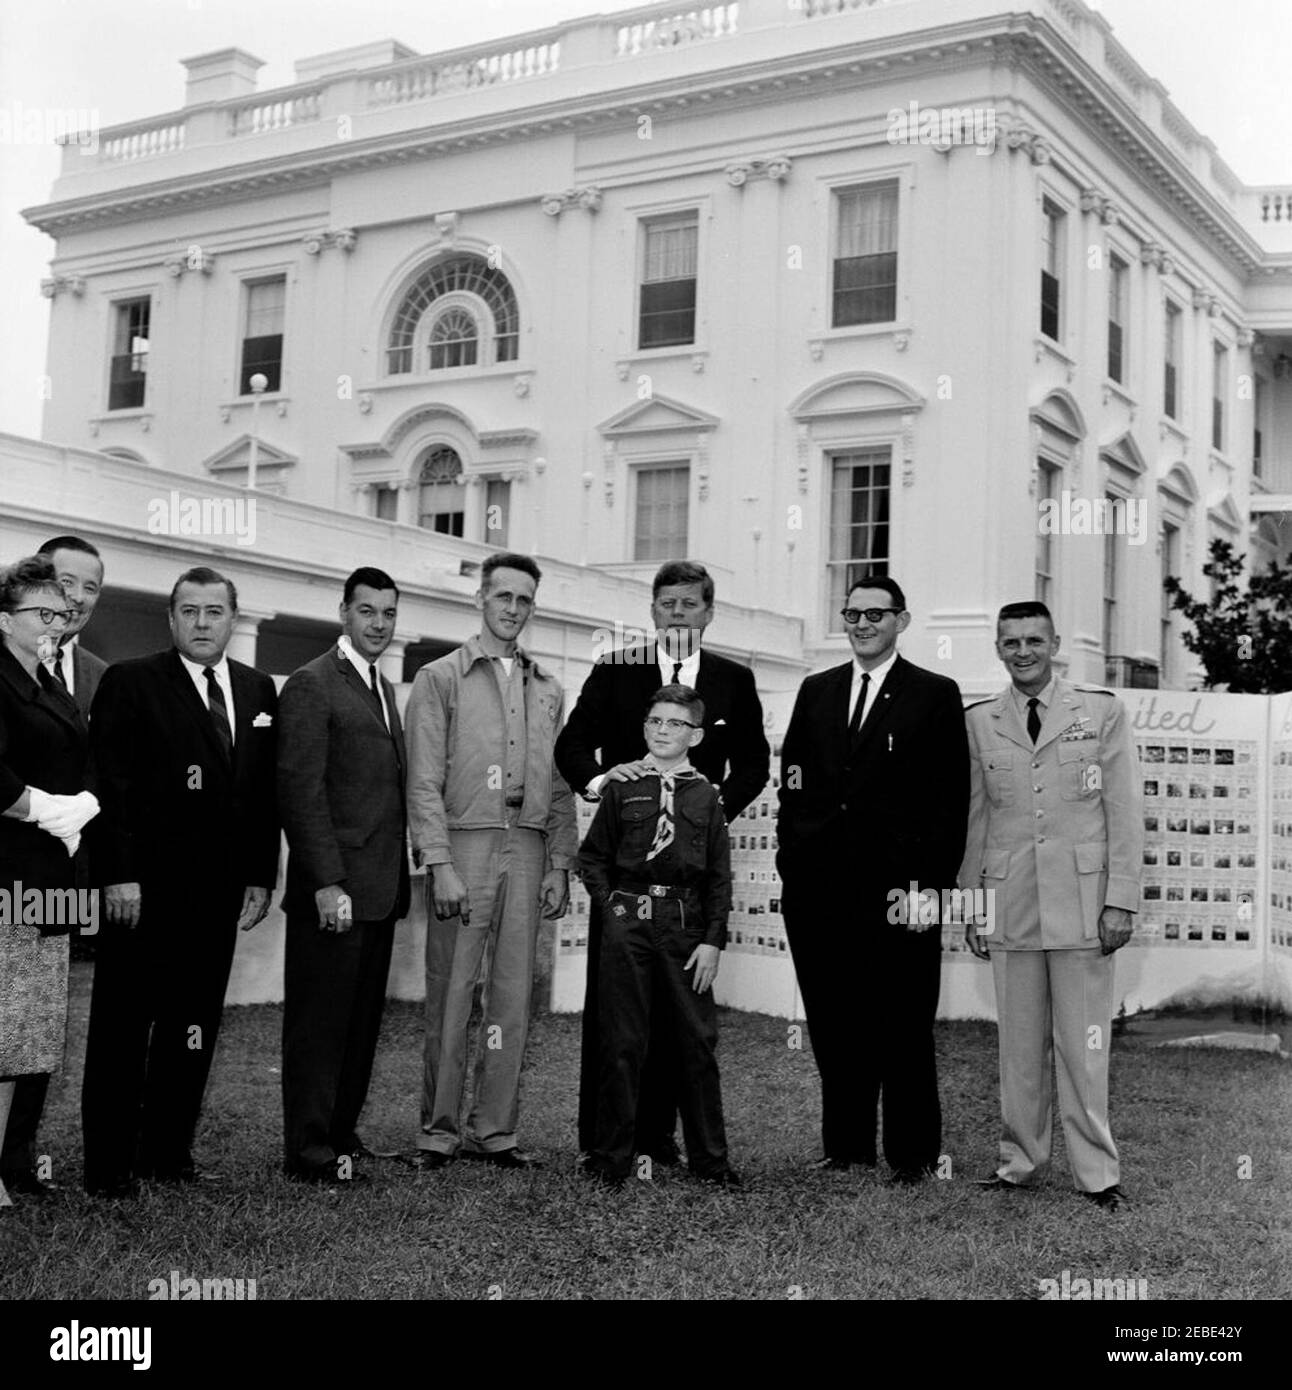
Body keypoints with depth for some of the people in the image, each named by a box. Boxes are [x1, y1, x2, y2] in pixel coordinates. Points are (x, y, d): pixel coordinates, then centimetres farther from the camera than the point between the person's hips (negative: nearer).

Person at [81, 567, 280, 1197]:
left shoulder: (259, 691, 13)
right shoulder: (129, 682, -2)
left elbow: (266, 792, 14)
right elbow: (110, 785, -7)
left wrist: (261, 877, 7)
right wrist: (119, 874, -14)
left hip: (219, 892, 5)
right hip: (144, 890, -5)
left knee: (193, 1030, 9)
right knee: (122, 1027, 3)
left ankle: (168, 1152, 19)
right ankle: (108, 1163, 10)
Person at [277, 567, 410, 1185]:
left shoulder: (385, 689, 19)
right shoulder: (311, 685, -8)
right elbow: (301, 790, -14)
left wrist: (400, 878, 12)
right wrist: (326, 884, -19)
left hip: (379, 889, 8)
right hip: (334, 889, -8)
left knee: (362, 1019, 12)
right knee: (319, 1019, -1)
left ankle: (341, 1135, 21)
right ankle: (308, 1151, 7)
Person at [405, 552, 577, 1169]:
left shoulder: (547, 690, 17)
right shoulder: (440, 678, 3)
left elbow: (560, 787, 16)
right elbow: (424, 782, -4)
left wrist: (559, 865, 7)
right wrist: (440, 864, -12)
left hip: (528, 850, 4)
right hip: (463, 844, -4)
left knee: (512, 995, 4)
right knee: (451, 991, -2)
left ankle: (494, 1128, 12)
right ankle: (440, 1127, 8)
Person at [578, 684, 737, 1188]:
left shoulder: (706, 797, 7)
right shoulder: (622, 788, 6)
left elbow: (720, 876, 6)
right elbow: (591, 857, 11)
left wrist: (713, 940, -1)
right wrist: (611, 905, -2)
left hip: (686, 927, 1)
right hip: (627, 924, -1)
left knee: (698, 1042, 3)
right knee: (622, 1043, 2)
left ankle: (709, 1157, 14)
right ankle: (611, 1157, 12)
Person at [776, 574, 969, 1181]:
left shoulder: (936, 696, 3)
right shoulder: (816, 691, 16)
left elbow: (950, 801, -2)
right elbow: (793, 783, 16)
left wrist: (927, 885, -10)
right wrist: (791, 859, 5)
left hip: (897, 888, -4)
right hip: (818, 891, 4)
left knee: (903, 1030, 2)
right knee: (833, 1028, 8)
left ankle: (912, 1155, 13)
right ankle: (845, 1148, 20)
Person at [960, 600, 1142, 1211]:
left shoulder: (1101, 711, 4)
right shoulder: (978, 721, 9)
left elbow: (1125, 812, 2)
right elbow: (973, 818, 12)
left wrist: (1121, 900, -4)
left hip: (1082, 901, -2)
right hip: (1009, 903, 2)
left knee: (1084, 1045, 0)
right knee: (1018, 1044, 6)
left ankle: (1097, 1174, 10)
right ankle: (1020, 1162, 17)